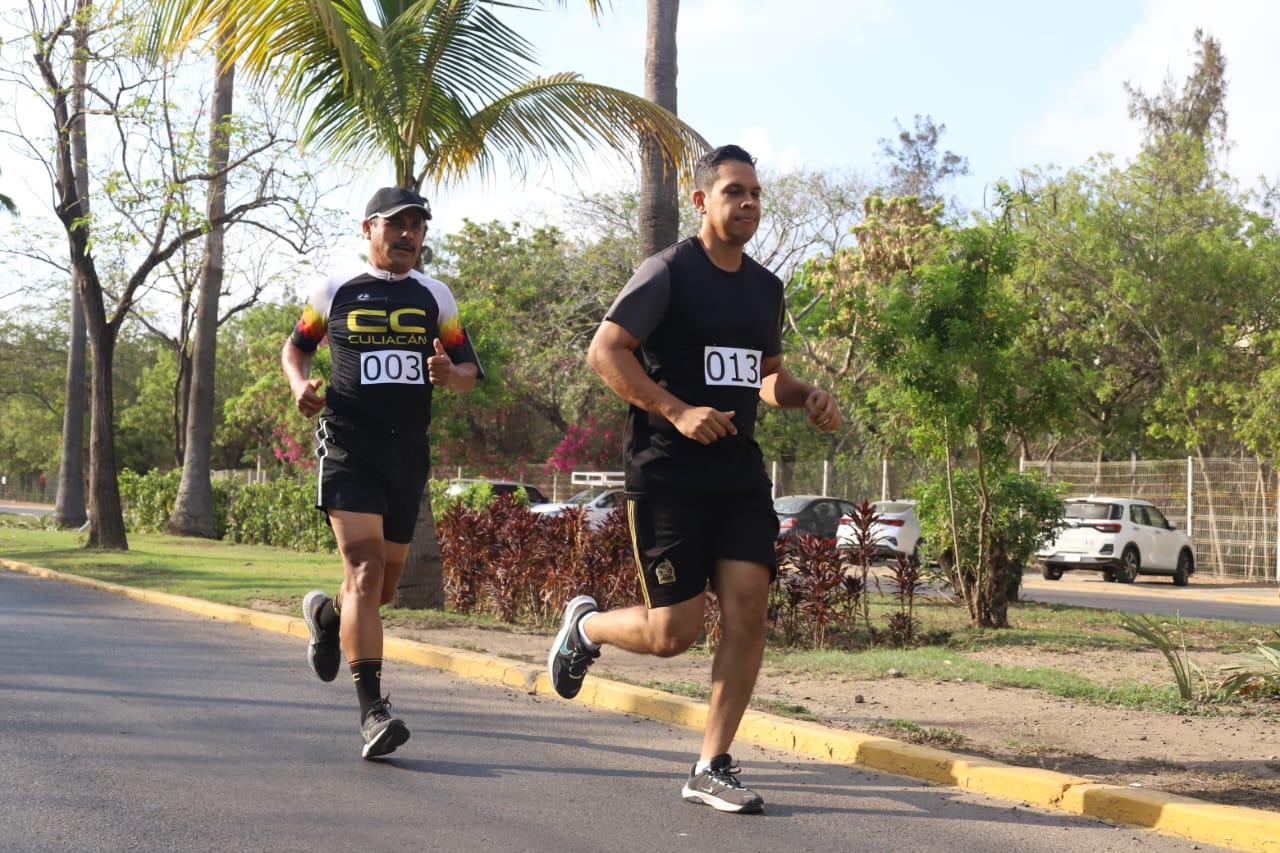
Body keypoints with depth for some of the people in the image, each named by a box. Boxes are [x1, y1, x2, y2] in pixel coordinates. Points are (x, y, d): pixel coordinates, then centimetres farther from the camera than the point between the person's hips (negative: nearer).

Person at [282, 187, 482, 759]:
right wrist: (300, 384, -3)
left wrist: (450, 374, -9)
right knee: (365, 570, -19)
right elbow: (296, 346, 19)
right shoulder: (335, 292, 5)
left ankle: (326, 616, 46)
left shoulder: (435, 297, 12)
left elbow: (469, 370, 15)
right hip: (347, 448, -4)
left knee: (384, 587, 11)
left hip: (407, 454, 4)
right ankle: (373, 708, -19)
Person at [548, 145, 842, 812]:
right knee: (674, 632, -5)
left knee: (748, 610, -6)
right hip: (667, 473, -6)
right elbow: (605, 351, -13)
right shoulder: (669, 272, -6)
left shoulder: (765, 287, 15)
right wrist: (678, 412, -22)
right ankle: (585, 625, 29)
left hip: (739, 469, 6)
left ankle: (711, 769, 5)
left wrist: (807, 398, 6)